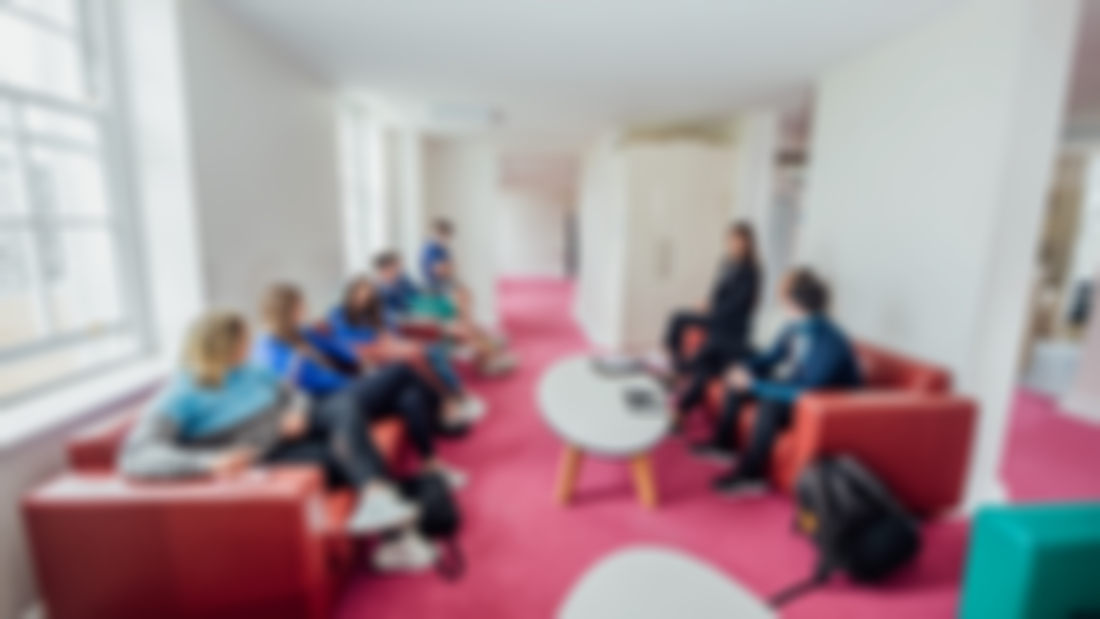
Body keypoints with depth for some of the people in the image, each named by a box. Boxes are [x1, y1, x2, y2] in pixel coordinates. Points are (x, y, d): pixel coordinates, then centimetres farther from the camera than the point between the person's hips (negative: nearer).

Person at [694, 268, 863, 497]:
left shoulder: (828, 342, -32)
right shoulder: (797, 327, -7)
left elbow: (805, 392, -34)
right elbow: (770, 358, 6)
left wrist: (754, 384, -30)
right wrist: (746, 370, -13)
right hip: (794, 386, 8)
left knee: (769, 405, -34)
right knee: (736, 384, 2)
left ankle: (751, 476, -18)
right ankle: (724, 444, 13)